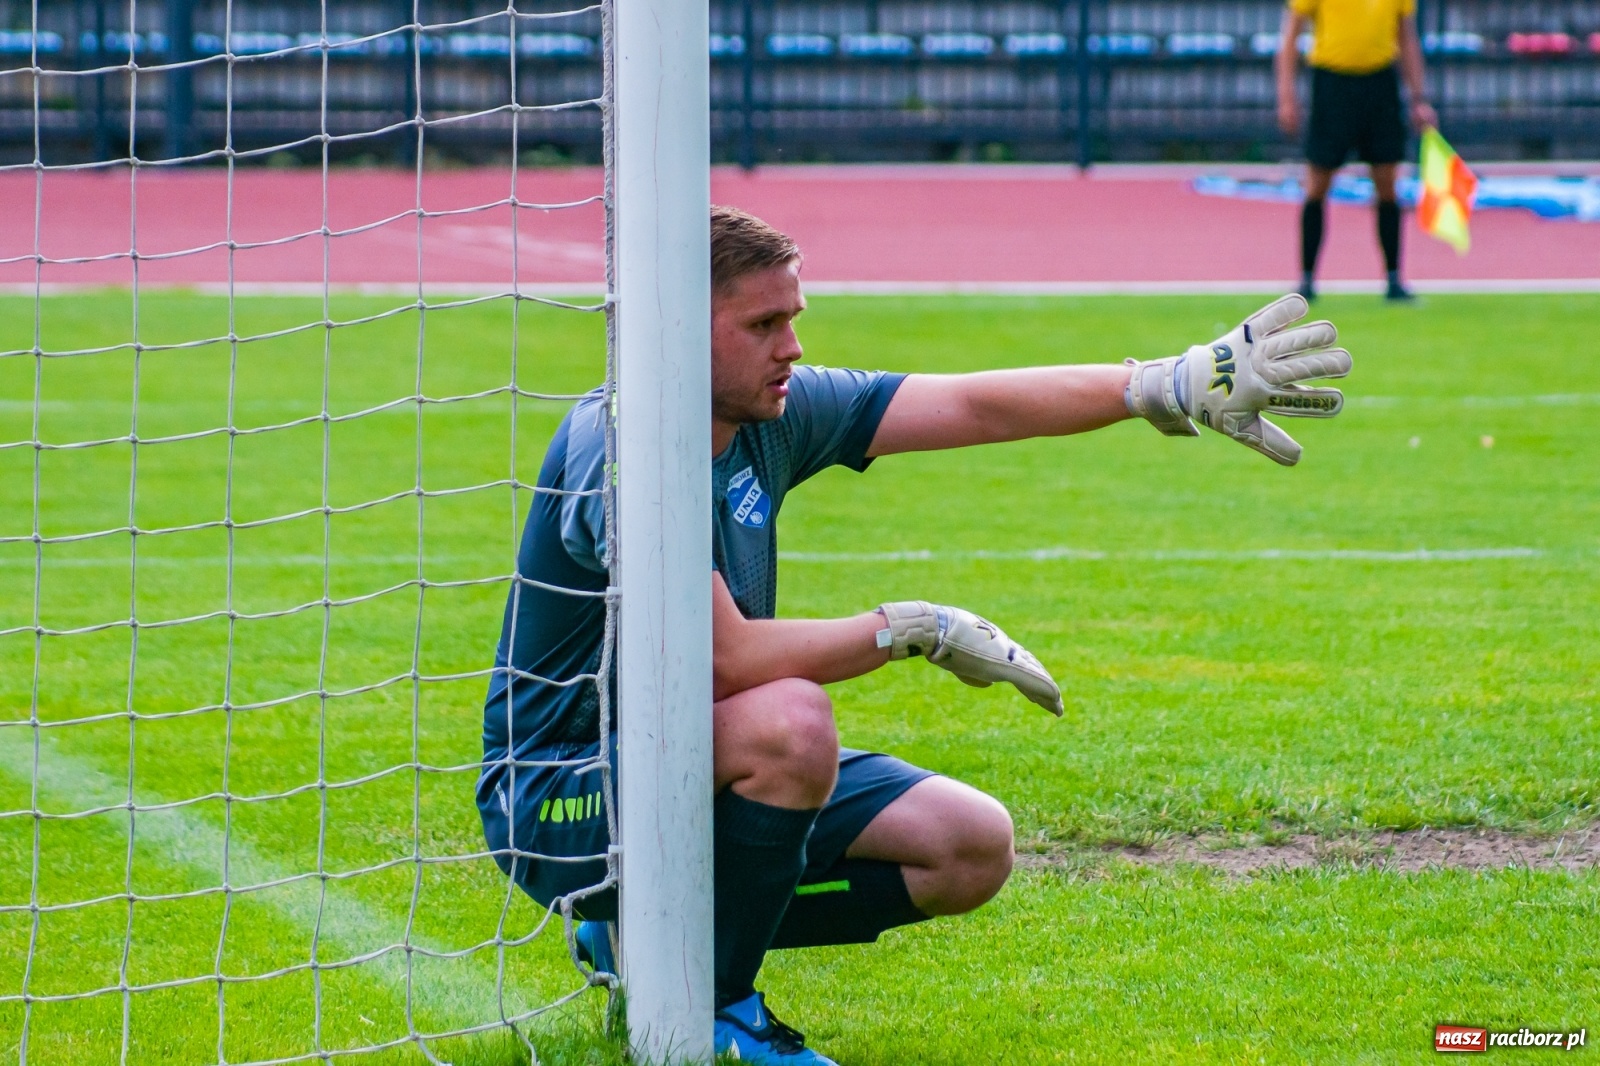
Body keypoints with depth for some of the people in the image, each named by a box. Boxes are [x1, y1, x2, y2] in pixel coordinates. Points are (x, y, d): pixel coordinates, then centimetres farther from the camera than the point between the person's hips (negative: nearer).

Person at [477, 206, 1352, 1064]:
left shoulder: (773, 411, 0)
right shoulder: (618, 451, -25)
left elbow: (975, 407, 0)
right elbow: (727, 659, -32)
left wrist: (1171, 386, -9)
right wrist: (909, 630, -22)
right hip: (558, 794, -9)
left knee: (974, 848, 2)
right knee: (790, 723, -36)